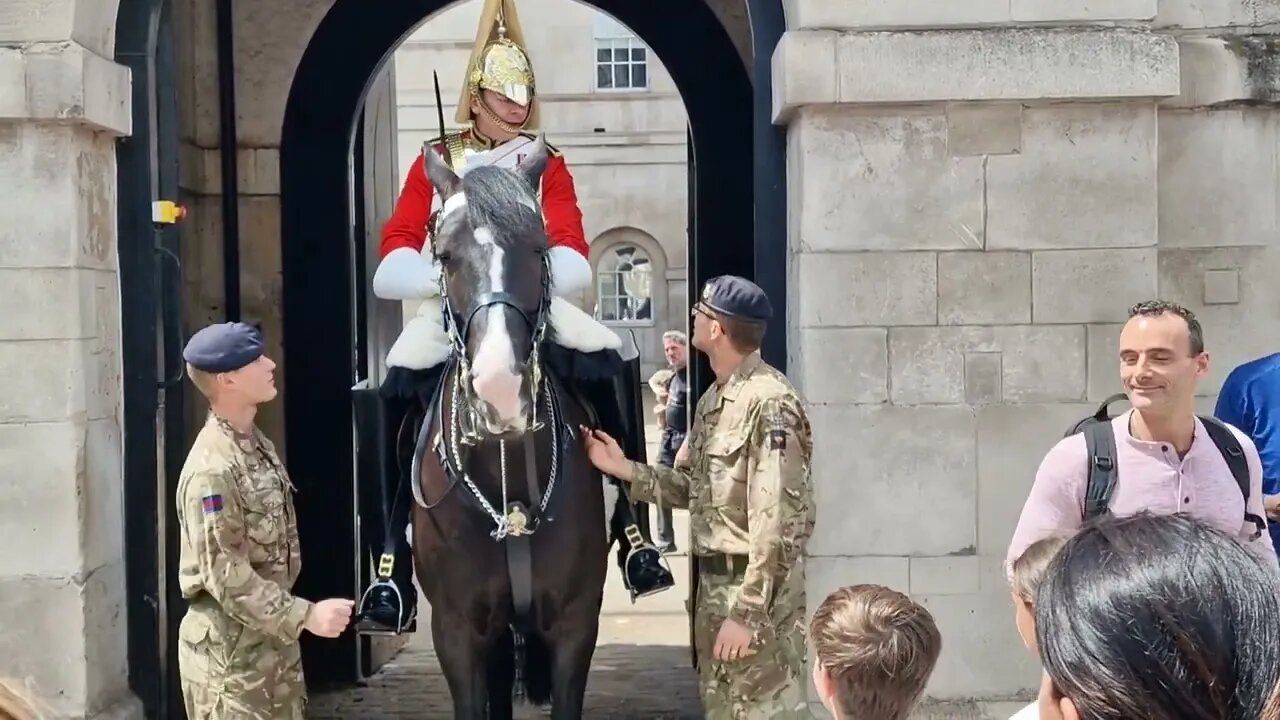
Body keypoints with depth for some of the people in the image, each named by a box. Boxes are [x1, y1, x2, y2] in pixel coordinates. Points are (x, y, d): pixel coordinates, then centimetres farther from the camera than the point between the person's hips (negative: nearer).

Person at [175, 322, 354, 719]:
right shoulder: (212, 468, -23)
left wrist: (293, 618, 15)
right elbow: (225, 575, -24)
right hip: (229, 644, -9)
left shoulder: (260, 447, 7)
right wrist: (305, 615, -26)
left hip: (274, 633, 9)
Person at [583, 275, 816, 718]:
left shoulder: (769, 402, -20)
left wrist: (747, 613, -23)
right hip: (713, 583, 9)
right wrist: (622, 469, 4)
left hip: (755, 591, -9)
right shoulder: (713, 400, 9)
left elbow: (780, 522, -23)